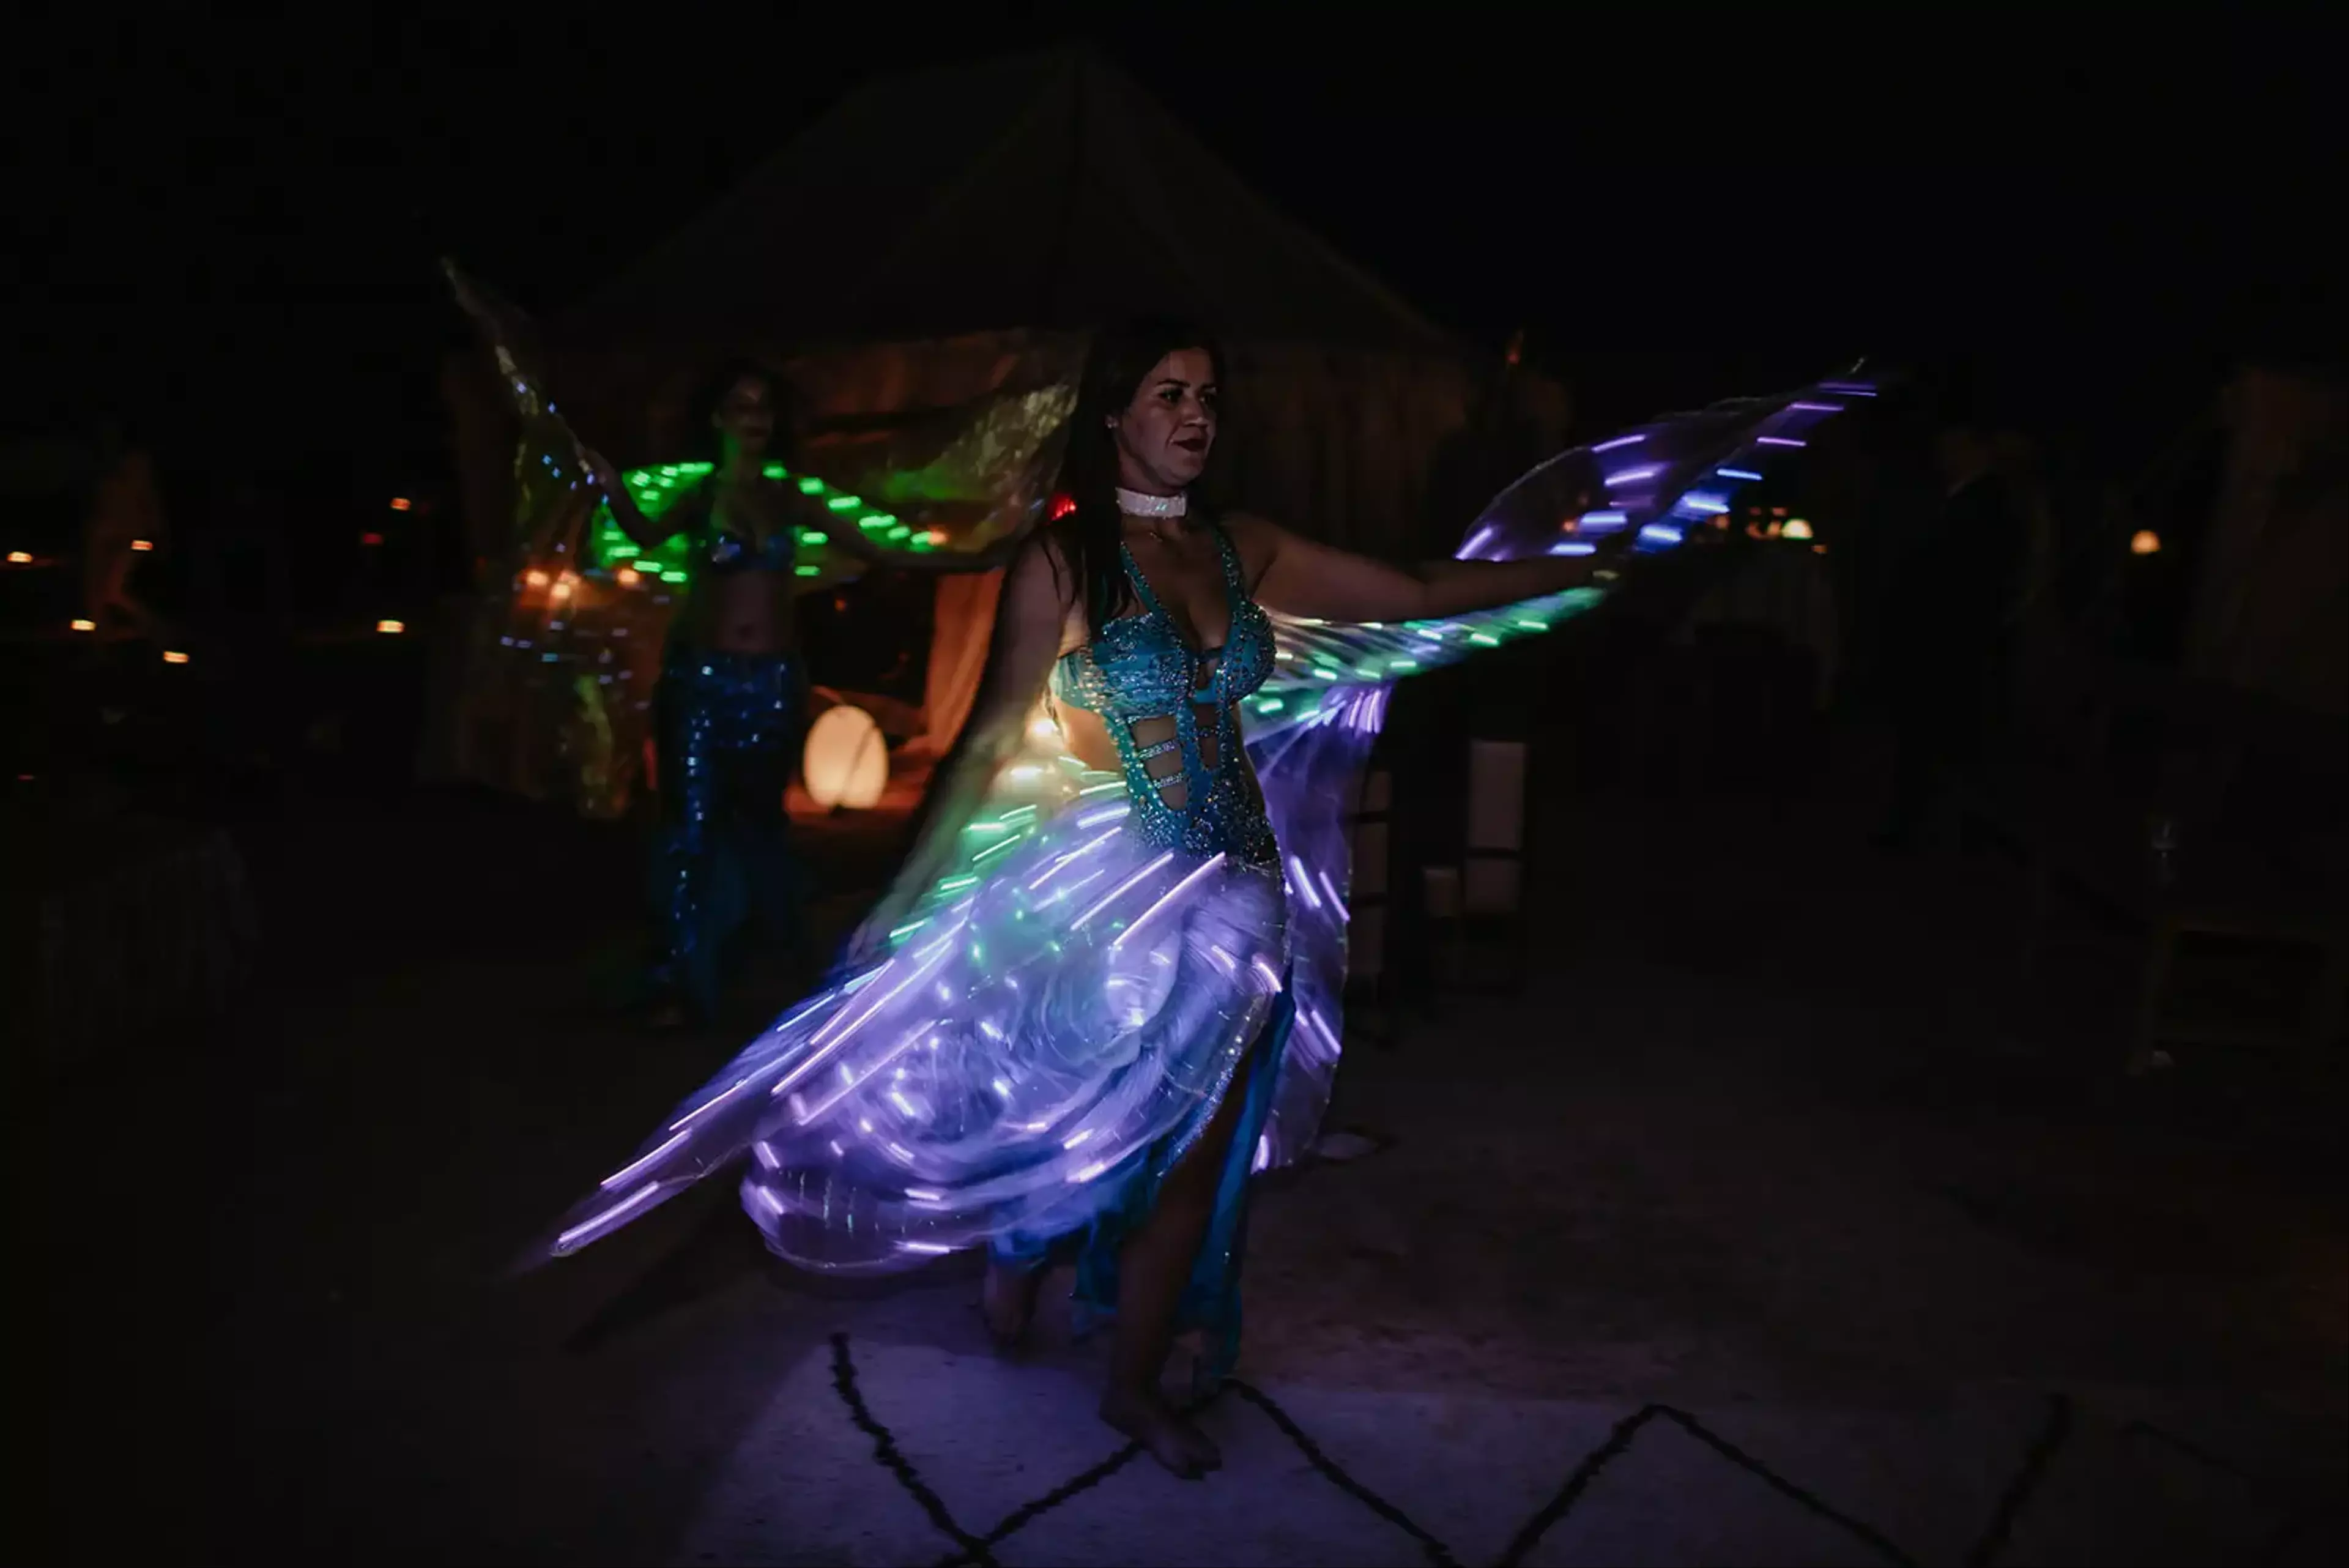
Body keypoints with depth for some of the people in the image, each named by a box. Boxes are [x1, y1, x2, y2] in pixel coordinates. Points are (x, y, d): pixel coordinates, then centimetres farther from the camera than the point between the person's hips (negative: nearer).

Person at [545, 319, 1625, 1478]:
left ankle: (1135, 1385, 28)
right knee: (1102, 1131, 3)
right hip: (1112, 891, -5)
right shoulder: (1064, 559, -9)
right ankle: (1016, 1261, 37)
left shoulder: (1241, 552, 5)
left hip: (1234, 892, 5)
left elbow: (1418, 593, 9)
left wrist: (1589, 565, 11)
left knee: (1199, 1151, 9)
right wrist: (901, 903, -13)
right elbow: (990, 740, -10)